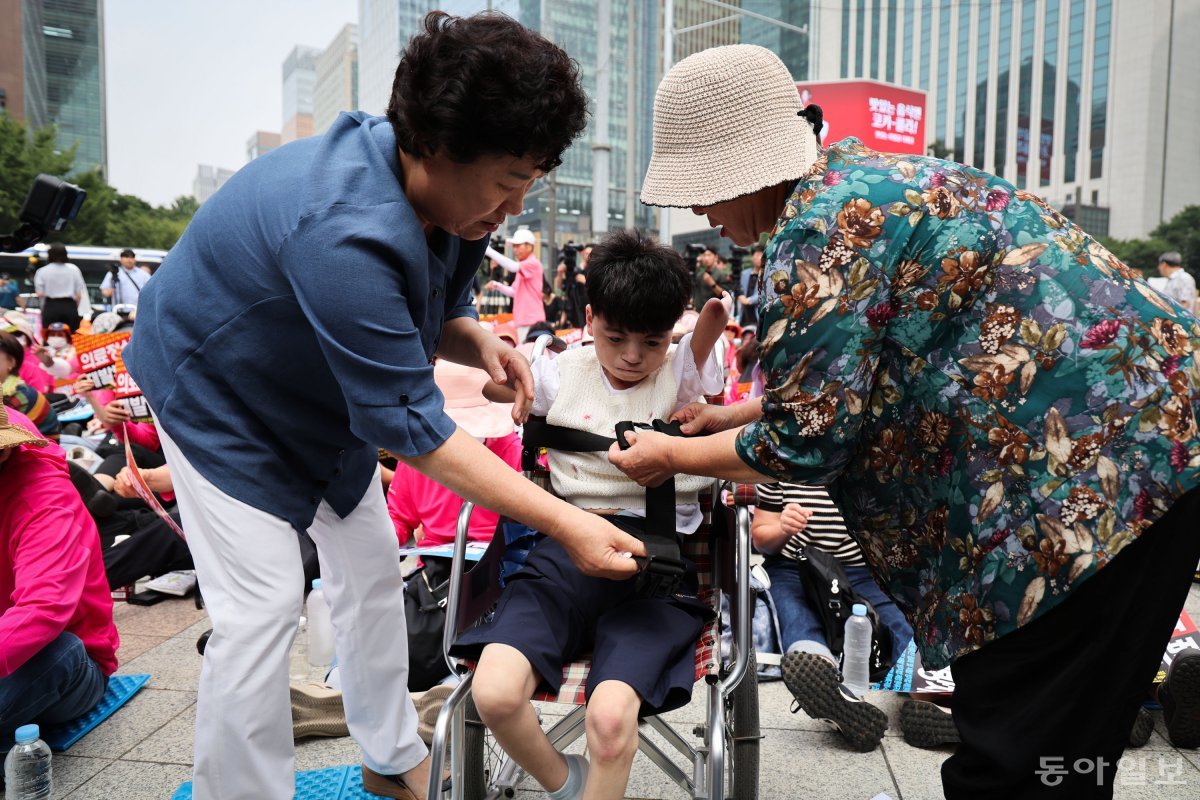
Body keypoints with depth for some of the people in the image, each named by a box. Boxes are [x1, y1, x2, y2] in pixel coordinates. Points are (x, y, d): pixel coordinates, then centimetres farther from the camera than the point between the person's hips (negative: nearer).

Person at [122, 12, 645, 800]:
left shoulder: (454, 195, -15)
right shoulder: (346, 231, -42)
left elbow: (435, 310, 1)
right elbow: (411, 425, -38)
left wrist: (478, 340, -24)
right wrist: (565, 522, -39)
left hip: (326, 394, 8)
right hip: (220, 393, -8)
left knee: (371, 567, 11)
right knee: (262, 605, -12)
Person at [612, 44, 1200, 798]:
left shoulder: (818, 232, -19)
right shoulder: (862, 177, 13)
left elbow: (803, 444, -14)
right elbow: (843, 376, 21)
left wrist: (673, 455, 1)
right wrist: (737, 416, 22)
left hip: (1093, 463, -10)